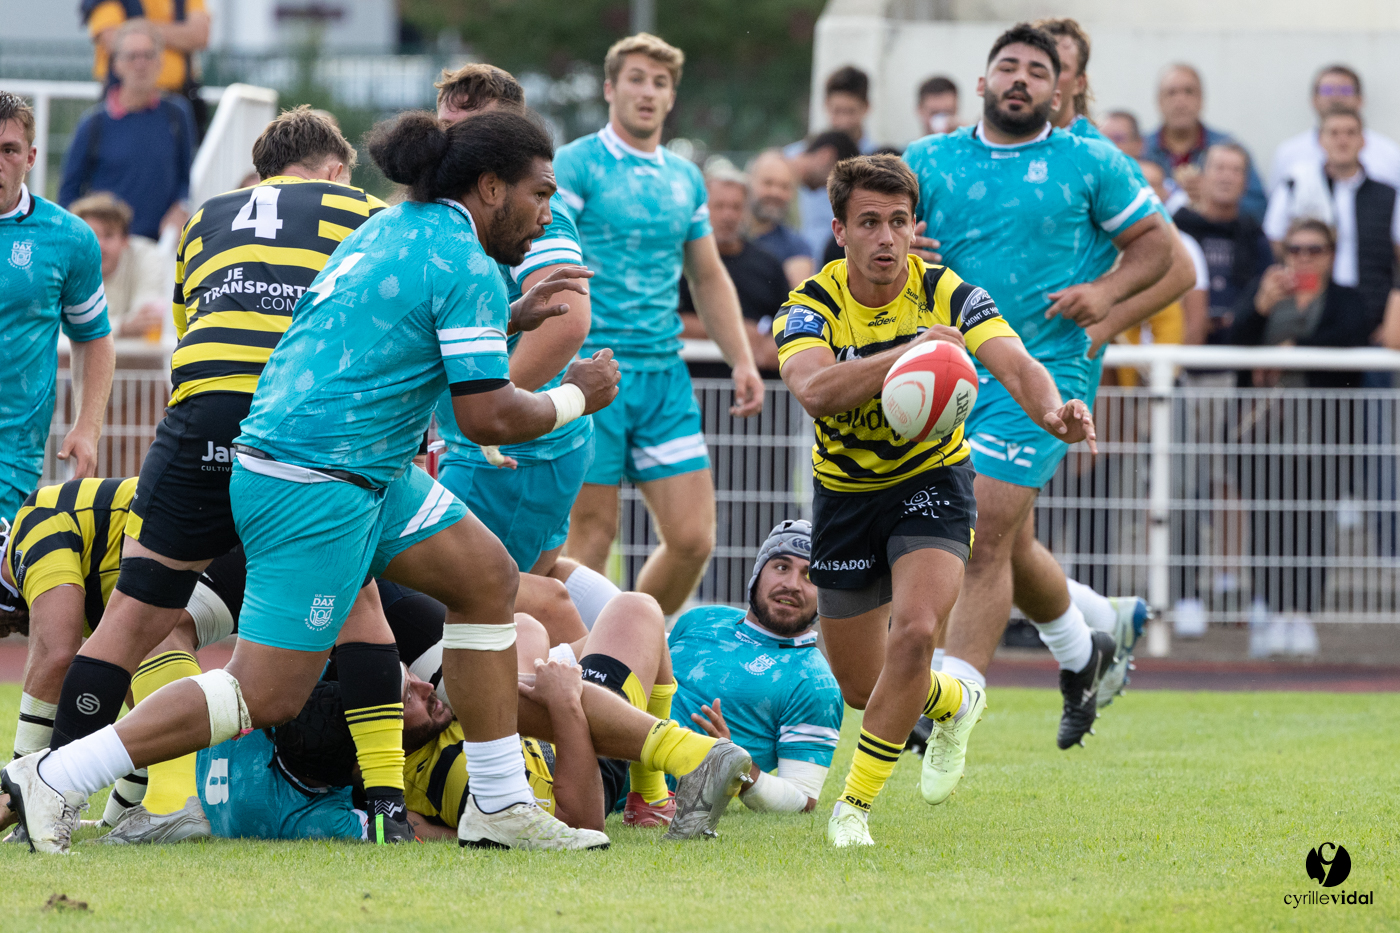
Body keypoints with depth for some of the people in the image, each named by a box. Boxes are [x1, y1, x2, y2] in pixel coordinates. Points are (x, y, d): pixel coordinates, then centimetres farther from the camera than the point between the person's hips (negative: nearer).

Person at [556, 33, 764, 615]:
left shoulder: (685, 179, 15)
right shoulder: (577, 165, -3)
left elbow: (709, 278, 24)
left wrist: (742, 361, 14)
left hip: (664, 372, 6)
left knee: (693, 539, -1)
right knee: (593, 530, -6)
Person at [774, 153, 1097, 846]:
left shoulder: (947, 294, -16)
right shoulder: (811, 307, -18)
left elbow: (1015, 364, -31)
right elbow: (814, 389, -39)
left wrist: (1052, 410, -54)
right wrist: (906, 352, -55)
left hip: (932, 480, -2)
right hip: (846, 494, 2)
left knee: (914, 632, -27)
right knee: (862, 686, 9)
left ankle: (856, 803, -11)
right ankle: (954, 702, 45)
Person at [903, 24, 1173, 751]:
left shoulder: (1090, 163, 2)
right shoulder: (928, 161, 8)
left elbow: (1155, 242, 8)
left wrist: (1106, 290, -11)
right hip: (953, 372, 4)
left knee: (985, 538, -15)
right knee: (1008, 547, 16)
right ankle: (1082, 652, 43)